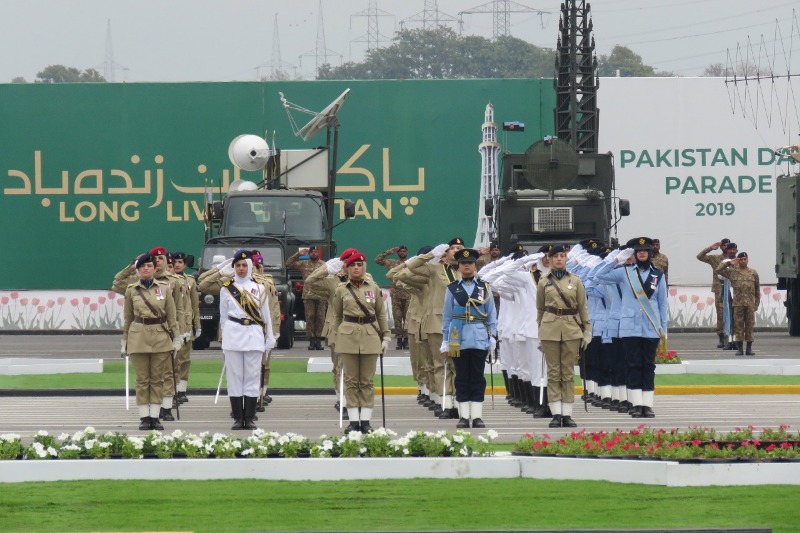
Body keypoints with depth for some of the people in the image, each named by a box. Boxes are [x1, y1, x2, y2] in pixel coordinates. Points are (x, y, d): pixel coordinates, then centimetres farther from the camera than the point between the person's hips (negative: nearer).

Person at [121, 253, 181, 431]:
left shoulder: (164, 288, 3)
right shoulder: (131, 290, 4)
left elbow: (172, 316, 6)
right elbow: (127, 318, 10)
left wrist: (176, 338, 4)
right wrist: (124, 341, 9)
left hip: (161, 337, 0)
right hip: (138, 337, 0)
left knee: (157, 379, 3)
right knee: (142, 379, 1)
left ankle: (155, 417, 7)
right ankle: (144, 417, 4)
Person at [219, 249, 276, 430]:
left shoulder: (259, 289, 8)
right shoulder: (226, 289, 7)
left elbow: (266, 315, 10)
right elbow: (223, 317, 12)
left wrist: (270, 338, 8)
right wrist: (224, 338, 11)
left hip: (254, 335, 0)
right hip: (233, 334, 0)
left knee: (252, 376, -1)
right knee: (235, 376, -1)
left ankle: (249, 418, 2)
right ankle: (238, 418, 3)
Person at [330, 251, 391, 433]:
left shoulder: (374, 288, 6)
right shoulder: (341, 290, 5)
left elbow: (381, 314, 10)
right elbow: (337, 316, 11)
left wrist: (386, 336, 7)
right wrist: (336, 336, 7)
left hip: (370, 335, 1)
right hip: (348, 335, 0)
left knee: (367, 381, 2)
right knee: (351, 380, 1)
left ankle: (365, 421, 5)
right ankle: (353, 421, 3)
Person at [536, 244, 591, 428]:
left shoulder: (575, 281, 7)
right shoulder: (544, 282, 7)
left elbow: (583, 308, 9)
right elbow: (540, 309, 13)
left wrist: (587, 330, 4)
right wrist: (540, 331, 13)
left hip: (571, 329, 0)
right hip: (550, 329, 0)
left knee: (568, 372, 1)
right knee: (553, 372, -1)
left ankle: (567, 414, 3)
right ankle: (556, 414, -1)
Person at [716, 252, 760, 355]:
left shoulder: (753, 273, 9)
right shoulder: (733, 272, 6)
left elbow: (757, 290, 12)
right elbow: (718, 270, 1)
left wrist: (756, 304, 6)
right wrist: (728, 263, -2)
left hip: (750, 304, 1)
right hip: (738, 303, -1)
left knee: (749, 325, 2)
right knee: (738, 325, -1)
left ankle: (749, 348, 6)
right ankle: (739, 348, 2)